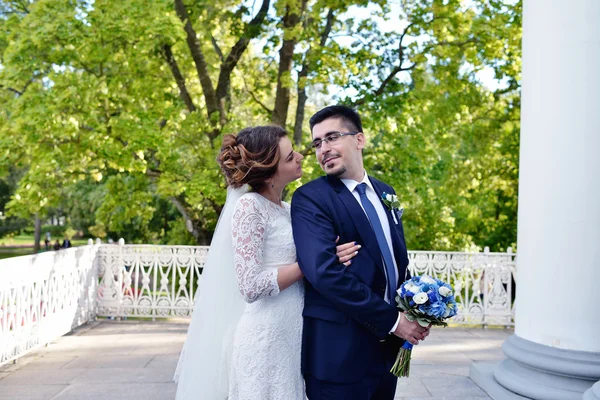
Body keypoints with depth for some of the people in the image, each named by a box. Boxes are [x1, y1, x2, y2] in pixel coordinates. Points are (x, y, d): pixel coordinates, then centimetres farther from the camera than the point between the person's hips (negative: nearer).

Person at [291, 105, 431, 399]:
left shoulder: (385, 193, 10)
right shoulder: (310, 198, -12)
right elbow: (324, 271, -23)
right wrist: (392, 320, -18)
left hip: (388, 345, 6)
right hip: (339, 351, -6)